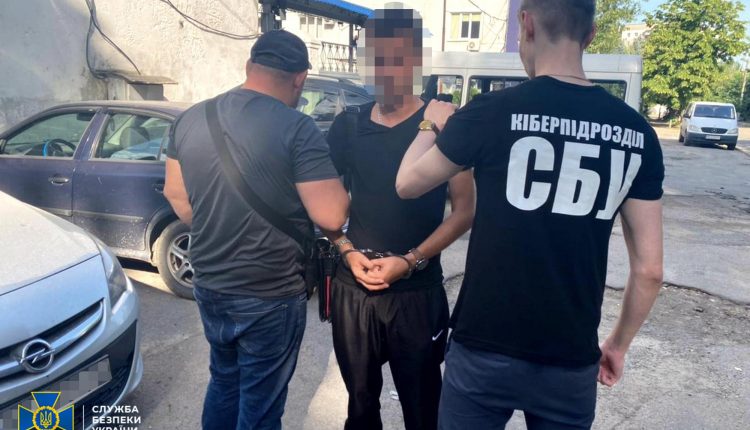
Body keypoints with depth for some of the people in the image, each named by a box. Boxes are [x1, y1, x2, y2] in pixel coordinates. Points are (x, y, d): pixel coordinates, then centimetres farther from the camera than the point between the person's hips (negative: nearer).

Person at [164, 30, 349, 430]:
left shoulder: (190, 119, 0)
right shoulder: (298, 129, -19)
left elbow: (175, 194, 11)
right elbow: (331, 217, -21)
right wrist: (343, 188, 0)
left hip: (209, 287, 6)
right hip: (270, 297, -6)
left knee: (223, 381, 27)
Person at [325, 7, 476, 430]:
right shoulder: (348, 125, 5)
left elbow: (465, 210, -6)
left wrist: (410, 261, -15)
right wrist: (348, 252, -5)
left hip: (417, 292, -3)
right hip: (352, 288, 3)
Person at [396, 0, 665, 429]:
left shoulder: (491, 113, -14)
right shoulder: (636, 132, -4)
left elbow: (407, 184, 1)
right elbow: (649, 270, -1)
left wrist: (436, 125, 17)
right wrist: (619, 343, 15)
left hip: (485, 351, -3)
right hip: (572, 362, 3)